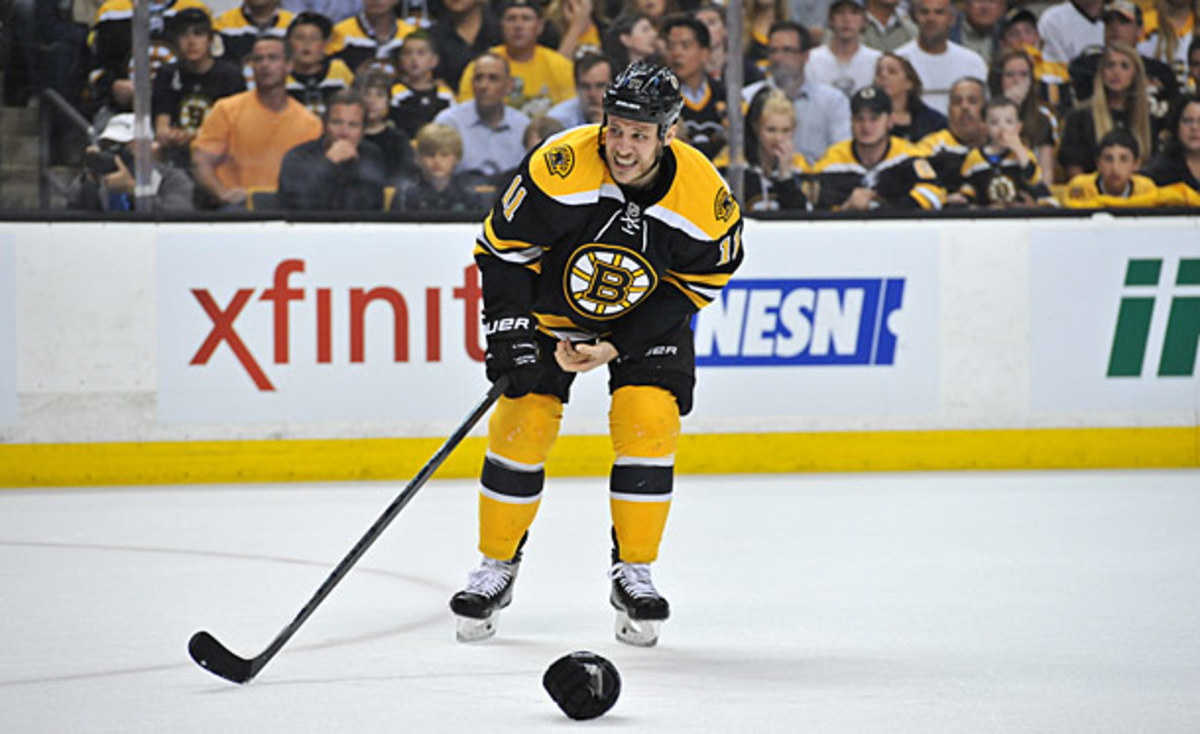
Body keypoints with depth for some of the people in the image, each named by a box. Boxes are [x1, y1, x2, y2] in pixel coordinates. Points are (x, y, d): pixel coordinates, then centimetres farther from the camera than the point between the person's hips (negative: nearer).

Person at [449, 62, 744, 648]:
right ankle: (496, 568, 8)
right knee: (523, 422, -9)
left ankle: (634, 572, -3)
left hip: (649, 316, 0)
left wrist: (618, 347, -19)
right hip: (551, 306, 0)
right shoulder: (560, 166, -29)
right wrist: (508, 332, -21)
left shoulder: (703, 198, -25)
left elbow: (694, 286, -12)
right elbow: (504, 248, -17)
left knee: (649, 420, -17)